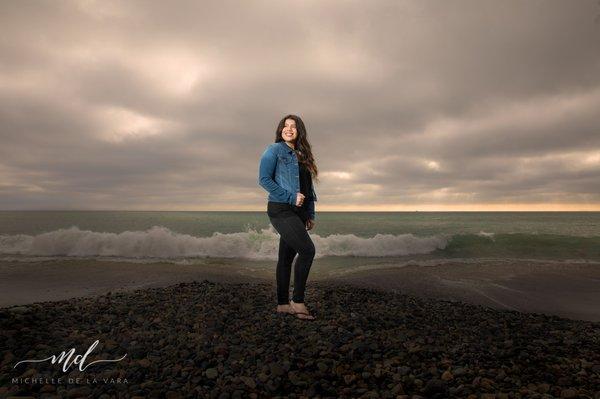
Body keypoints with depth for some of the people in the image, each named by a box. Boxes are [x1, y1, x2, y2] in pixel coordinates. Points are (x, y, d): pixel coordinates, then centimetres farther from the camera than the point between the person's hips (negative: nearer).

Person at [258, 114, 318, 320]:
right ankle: (297, 301, -6)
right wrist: (290, 197, -17)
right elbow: (263, 179, -12)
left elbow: (307, 188, 20)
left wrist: (310, 215, 13)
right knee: (307, 250, -17)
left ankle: (283, 304, 17)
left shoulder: (302, 156, 18)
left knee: (287, 257, 9)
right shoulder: (274, 150, -2)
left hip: (298, 212, 7)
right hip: (281, 209, -7)